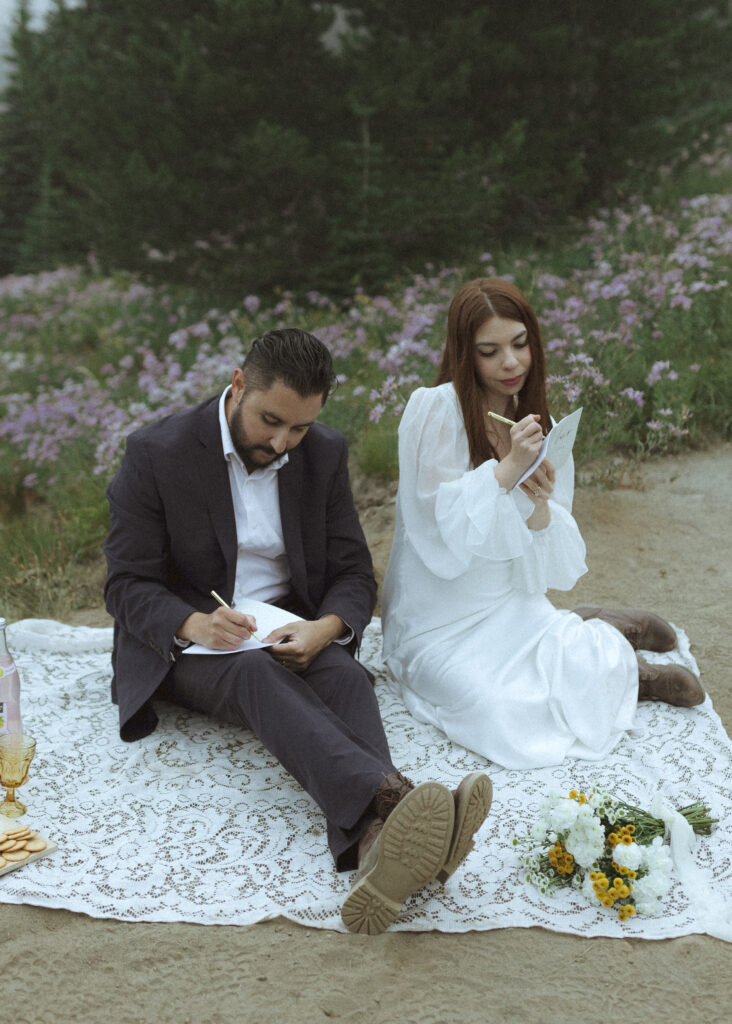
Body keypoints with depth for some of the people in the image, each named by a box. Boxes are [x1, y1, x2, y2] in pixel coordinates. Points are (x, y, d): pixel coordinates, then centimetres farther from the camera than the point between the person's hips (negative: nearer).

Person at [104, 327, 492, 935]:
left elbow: (354, 575, 3)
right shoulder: (157, 453, -9)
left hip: (289, 628, 3)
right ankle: (391, 798, -62)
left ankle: (375, 842, -60)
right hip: (186, 641, -3)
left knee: (345, 675, -31)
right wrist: (194, 624, -30)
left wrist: (326, 627, -21)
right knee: (258, 672, -37)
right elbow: (126, 585, -8)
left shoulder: (324, 455, 2)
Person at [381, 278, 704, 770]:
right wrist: (508, 467, -24)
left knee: (594, 674, -24)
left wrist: (540, 504, -20)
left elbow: (559, 563, 1)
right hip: (439, 622, -3)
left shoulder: (540, 426, 5)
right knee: (505, 718, -26)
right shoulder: (433, 408, -13)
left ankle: (604, 637, 9)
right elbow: (439, 529, -18)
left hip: (513, 608, 3)